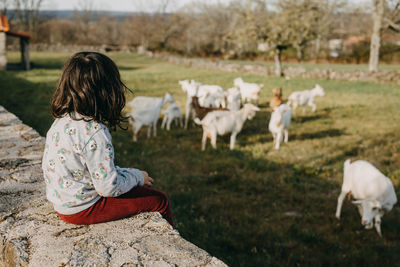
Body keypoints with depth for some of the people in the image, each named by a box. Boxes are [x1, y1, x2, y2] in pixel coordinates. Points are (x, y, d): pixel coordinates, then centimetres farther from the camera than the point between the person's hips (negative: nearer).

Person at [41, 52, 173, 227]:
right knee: (159, 200, 2)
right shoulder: (95, 133, -29)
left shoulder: (61, 120, -2)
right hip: (83, 209, -9)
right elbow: (109, 187, -26)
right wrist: (137, 176, -6)